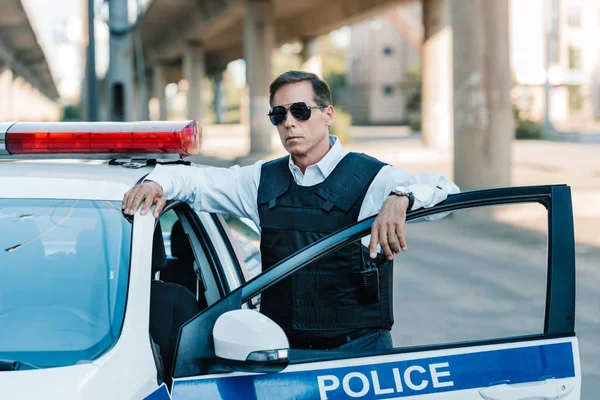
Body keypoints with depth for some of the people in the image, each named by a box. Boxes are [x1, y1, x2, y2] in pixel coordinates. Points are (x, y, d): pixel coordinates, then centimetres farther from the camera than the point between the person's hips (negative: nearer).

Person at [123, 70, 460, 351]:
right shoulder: (264, 181, 12)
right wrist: (157, 182, -6)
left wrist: (400, 198, -38)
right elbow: (195, 180, 17)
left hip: (357, 347, -4)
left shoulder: (370, 178, -4)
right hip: (283, 348, 4)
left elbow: (442, 189, -17)